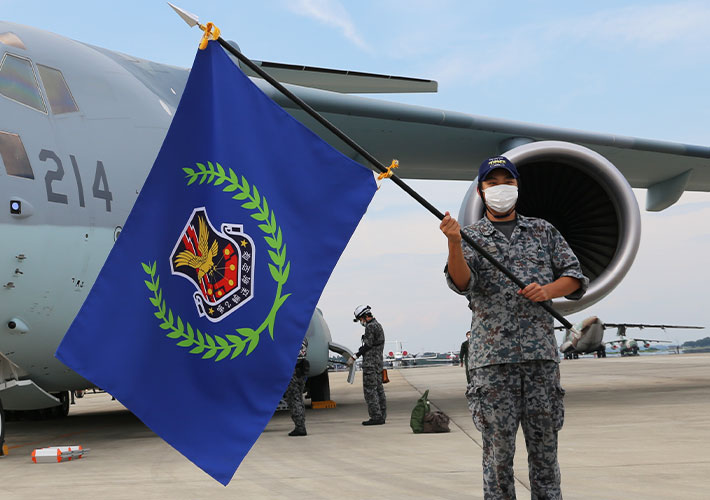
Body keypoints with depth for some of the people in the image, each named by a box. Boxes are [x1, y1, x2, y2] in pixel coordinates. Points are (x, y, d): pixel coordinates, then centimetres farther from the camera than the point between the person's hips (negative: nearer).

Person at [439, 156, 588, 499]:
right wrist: (453, 242, -28)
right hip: (492, 357, -2)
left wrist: (548, 290, -5)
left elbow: (574, 276, 15)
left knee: (544, 445, 5)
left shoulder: (542, 231, 16)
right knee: (498, 448, 0)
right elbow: (462, 283, -10)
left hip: (541, 354, 2)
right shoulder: (471, 237, 8)